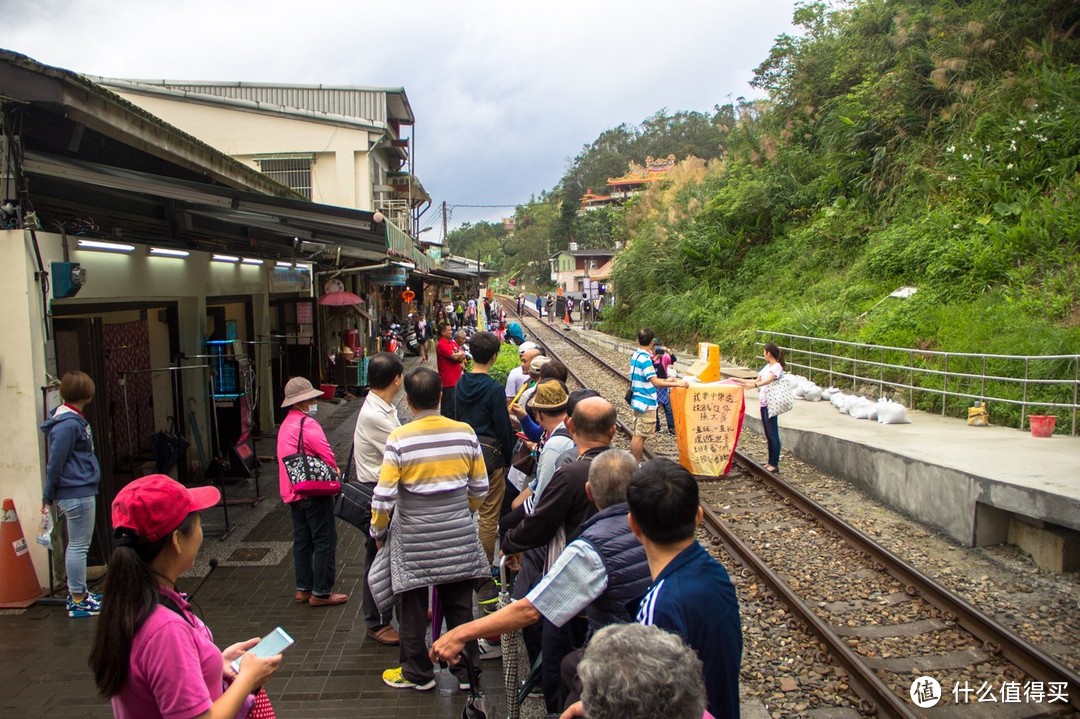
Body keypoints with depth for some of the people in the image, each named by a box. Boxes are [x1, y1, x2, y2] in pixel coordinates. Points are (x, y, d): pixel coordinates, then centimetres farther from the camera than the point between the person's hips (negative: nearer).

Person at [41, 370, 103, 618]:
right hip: (77, 493, -10)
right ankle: (78, 601, 7)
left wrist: (49, 495, 21)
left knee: (77, 544, 18)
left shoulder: (74, 419, 10)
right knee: (79, 546, -1)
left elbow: (56, 463, 17)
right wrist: (48, 497, -7)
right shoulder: (68, 424, -20)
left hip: (81, 491, 10)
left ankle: (77, 591, 30)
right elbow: (55, 463, -17)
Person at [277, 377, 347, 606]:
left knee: (302, 540, 16)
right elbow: (327, 456, -20)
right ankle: (321, 592, 3)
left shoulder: (286, 424, 13)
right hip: (314, 491, -10)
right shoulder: (307, 424, -18)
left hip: (292, 491, 10)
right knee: (325, 541, -1)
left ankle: (303, 588, 23)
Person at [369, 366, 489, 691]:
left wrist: (378, 531, 3)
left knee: (413, 608, 15)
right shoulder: (465, 432, -7)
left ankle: (417, 673, 30)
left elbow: (384, 496, -14)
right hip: (459, 537, 3)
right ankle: (467, 670, 27)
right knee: (460, 606, 15)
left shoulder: (399, 439, -16)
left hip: (413, 539, -2)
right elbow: (480, 487, 2)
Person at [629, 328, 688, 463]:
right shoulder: (645, 359, -21)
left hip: (638, 400, 10)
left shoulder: (636, 355, 8)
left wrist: (666, 380, 18)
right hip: (646, 402, -9)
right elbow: (655, 382, -27)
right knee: (640, 436, -3)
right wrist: (676, 384, -26)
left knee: (638, 434, 16)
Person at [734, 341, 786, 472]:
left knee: (773, 434, -4)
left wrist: (754, 385, -48)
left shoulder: (777, 367, -13)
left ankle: (774, 464, 2)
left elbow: (768, 380, -31)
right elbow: (757, 380, 22)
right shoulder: (767, 366, 15)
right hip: (764, 402, 9)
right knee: (768, 434, 13)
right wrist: (741, 381, 21)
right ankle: (771, 462, 21)